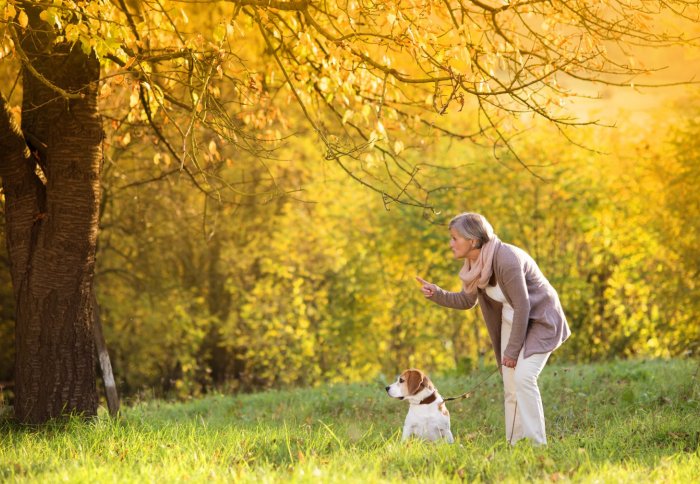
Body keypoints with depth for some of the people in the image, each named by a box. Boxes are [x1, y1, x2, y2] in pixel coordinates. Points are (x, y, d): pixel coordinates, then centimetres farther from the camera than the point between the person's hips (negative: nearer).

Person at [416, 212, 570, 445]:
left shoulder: (506, 259, -28)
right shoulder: (474, 264, -3)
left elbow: (522, 306, -26)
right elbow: (466, 301, 10)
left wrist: (512, 350, -20)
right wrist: (436, 294, -8)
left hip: (540, 320, -8)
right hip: (512, 321, 8)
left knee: (523, 377, -21)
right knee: (510, 385, 4)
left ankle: (536, 445, -16)